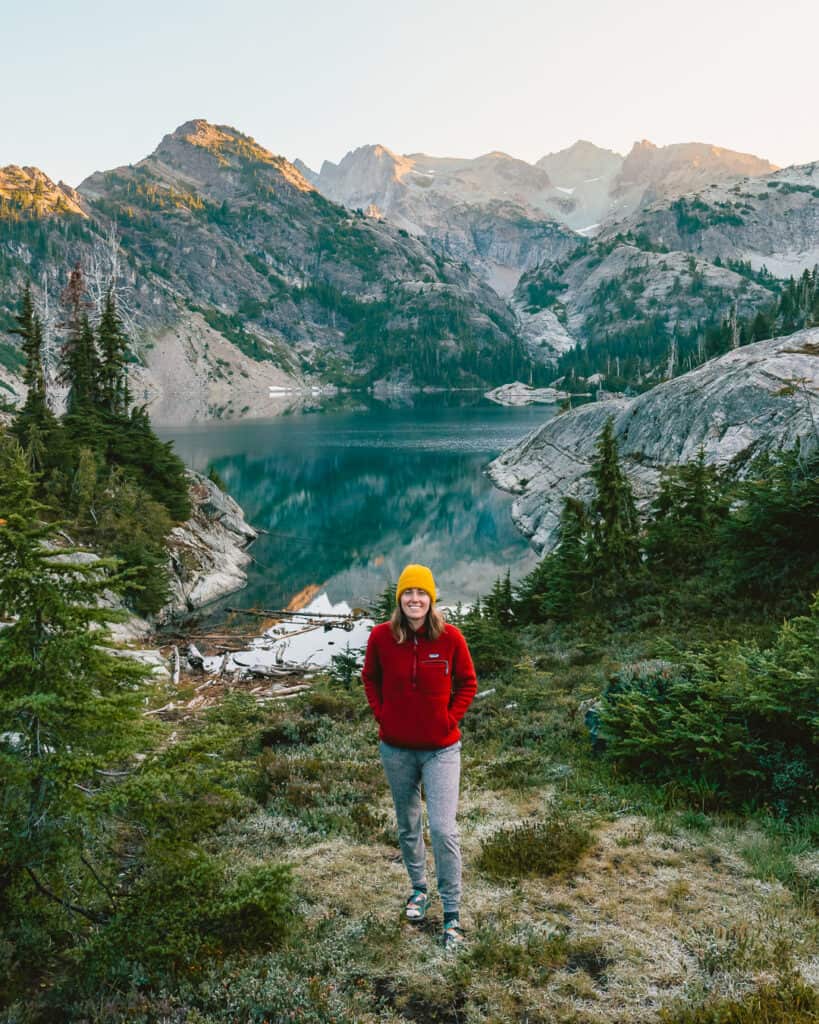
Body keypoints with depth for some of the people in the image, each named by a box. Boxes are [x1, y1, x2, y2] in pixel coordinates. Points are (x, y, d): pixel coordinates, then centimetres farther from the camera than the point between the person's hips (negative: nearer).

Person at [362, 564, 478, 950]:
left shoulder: (450, 637, -12)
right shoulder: (381, 636, -8)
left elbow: (467, 683, 2)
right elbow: (370, 678, 9)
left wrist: (451, 718, -6)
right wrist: (381, 716, 0)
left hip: (441, 749, -2)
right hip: (396, 748, 2)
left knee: (443, 829, -7)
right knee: (408, 826, 17)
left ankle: (452, 914, 7)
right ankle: (418, 889, 39)